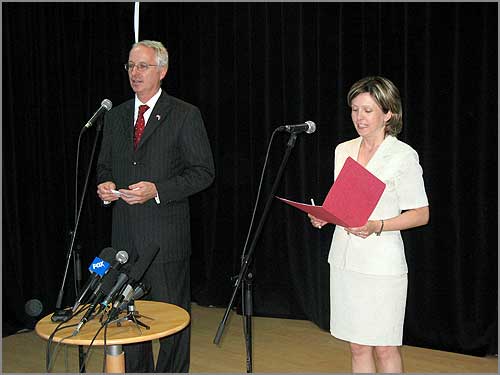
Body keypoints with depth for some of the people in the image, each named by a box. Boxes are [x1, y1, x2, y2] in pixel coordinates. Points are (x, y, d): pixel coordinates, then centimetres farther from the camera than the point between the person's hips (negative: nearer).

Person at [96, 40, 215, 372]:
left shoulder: (185, 115, -3)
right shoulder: (115, 117, 14)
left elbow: (203, 172, -6)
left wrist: (157, 190, -17)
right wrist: (105, 185, -1)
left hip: (166, 235, -5)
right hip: (124, 233, 5)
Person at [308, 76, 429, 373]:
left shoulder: (403, 155, -8)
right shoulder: (344, 150, 9)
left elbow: (421, 214, -7)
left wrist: (377, 226, -21)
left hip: (381, 262, -5)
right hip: (345, 258, 6)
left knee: (384, 347, 3)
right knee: (358, 346, 12)